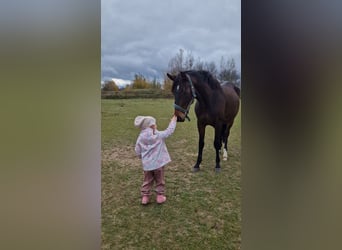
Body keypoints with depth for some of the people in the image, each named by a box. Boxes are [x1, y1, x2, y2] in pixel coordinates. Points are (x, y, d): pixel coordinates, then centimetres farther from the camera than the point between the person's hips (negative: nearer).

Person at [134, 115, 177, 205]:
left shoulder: (140, 138, -4)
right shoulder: (159, 135, -13)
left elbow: (138, 152, 1)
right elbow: (170, 130, -4)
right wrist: (173, 120, 9)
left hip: (146, 164, 3)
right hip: (158, 163, -3)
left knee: (147, 181, 18)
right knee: (160, 181, 15)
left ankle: (145, 197, 22)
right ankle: (160, 196, 23)